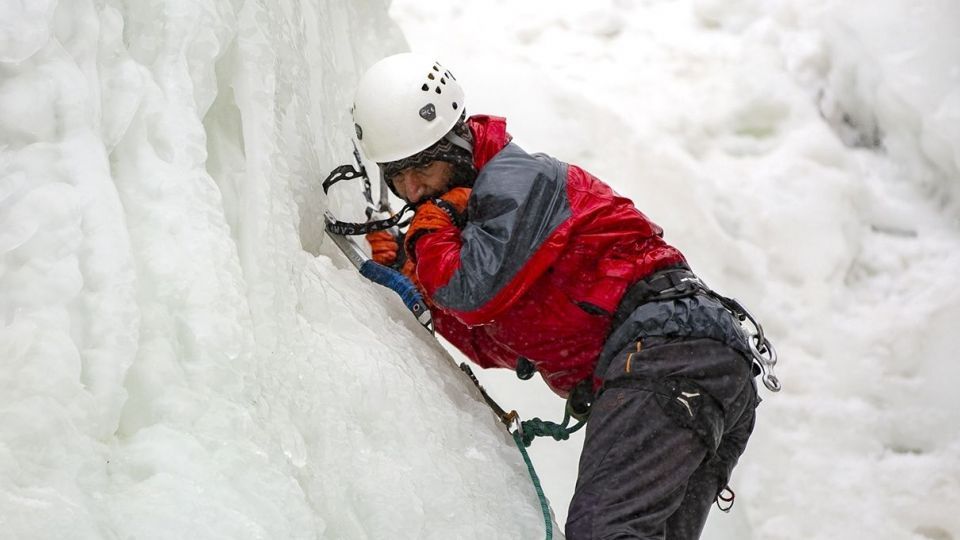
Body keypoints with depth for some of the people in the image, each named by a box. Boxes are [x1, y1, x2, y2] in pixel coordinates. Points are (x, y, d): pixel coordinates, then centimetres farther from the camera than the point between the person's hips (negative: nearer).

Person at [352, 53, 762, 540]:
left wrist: (428, 231, 5)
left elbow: (477, 293, -14)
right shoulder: (476, 206, 27)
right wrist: (414, 277, 20)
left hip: (665, 340, -11)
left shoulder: (515, 178, -2)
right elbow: (497, 347, 28)